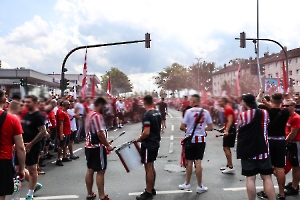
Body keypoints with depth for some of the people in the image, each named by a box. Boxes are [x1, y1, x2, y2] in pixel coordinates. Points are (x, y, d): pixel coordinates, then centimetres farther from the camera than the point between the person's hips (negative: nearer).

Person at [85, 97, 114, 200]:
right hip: (97, 147, -10)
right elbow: (100, 133, -23)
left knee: (90, 170, 14)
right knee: (100, 171, -3)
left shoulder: (89, 115, 13)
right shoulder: (97, 116, -17)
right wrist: (108, 145, -14)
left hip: (89, 145, 10)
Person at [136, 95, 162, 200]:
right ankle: (152, 189, 28)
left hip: (148, 145, -9)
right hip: (155, 143, 9)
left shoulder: (147, 115, -21)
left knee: (148, 168, -1)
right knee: (151, 167, 18)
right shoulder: (158, 113, 6)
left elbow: (146, 133, -26)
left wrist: (139, 139, -7)